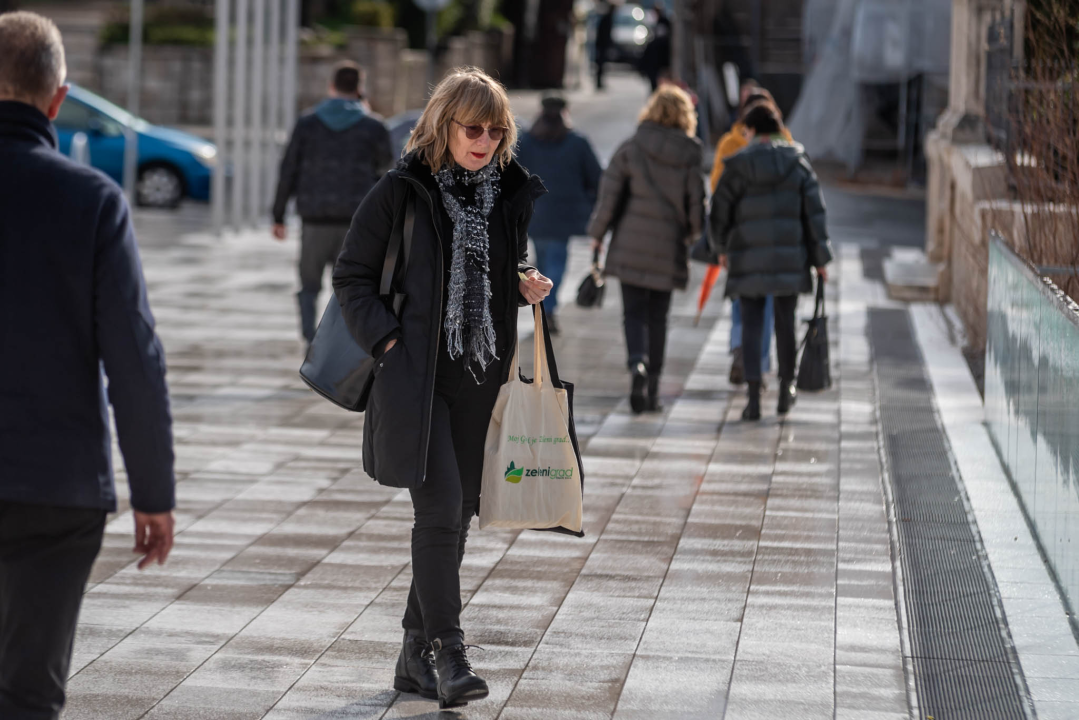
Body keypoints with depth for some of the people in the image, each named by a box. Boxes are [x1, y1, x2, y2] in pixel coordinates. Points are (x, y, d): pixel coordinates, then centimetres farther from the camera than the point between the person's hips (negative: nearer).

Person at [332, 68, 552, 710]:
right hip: (417, 375, -5)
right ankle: (449, 654, -9)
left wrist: (529, 289, 3)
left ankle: (417, 656, 19)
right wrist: (387, 341, -10)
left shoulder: (513, 193, 9)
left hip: (482, 379, 5)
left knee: (458, 514, 8)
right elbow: (352, 277, 0)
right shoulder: (402, 191, -5)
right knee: (440, 510, -13)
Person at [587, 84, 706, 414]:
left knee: (634, 312, 2)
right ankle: (653, 388, 12)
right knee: (658, 316, 11)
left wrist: (598, 233, 8)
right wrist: (692, 232, 19)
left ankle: (637, 363, -26)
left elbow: (610, 194, -3)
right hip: (668, 249, 1)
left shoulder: (631, 149, -3)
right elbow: (696, 204, 0)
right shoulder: (690, 156, -2)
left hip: (631, 244, -1)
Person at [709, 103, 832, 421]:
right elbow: (814, 213, 0)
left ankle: (754, 397, -8)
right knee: (785, 322, 14)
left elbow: (719, 212, 4)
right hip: (790, 257, 1)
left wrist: (721, 248, 22)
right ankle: (786, 390, 26)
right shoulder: (798, 163, 1)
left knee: (751, 324, 2)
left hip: (748, 258, -1)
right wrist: (820, 258, 5)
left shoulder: (737, 166, -3)